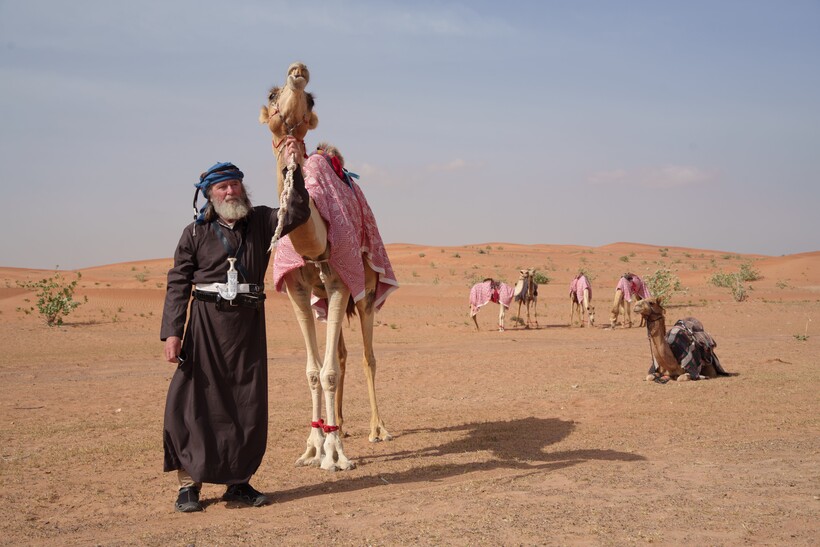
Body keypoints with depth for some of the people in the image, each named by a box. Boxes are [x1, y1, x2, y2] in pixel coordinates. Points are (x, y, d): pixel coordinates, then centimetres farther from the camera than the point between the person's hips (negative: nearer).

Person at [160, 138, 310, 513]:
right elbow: (178, 284, 0)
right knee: (195, 401, -3)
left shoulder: (260, 222, 10)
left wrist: (294, 170, -12)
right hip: (206, 322, -3)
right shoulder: (195, 233, 3)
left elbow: (297, 213, -1)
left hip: (249, 324, 3)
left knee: (248, 404, 6)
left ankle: (239, 482, 18)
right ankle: (189, 484, 6)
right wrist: (172, 333, -9)